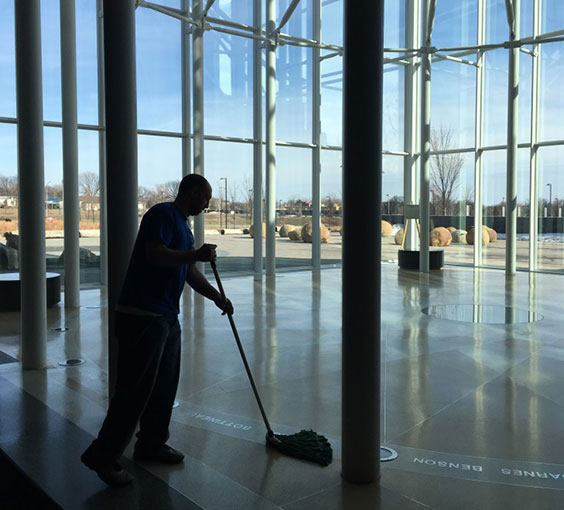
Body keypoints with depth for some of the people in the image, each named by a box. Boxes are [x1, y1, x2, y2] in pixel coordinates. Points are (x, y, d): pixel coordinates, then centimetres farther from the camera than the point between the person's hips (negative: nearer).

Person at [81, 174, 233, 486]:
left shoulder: (183, 226, 21)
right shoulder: (162, 214, -9)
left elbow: (191, 273, 22)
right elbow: (155, 255, -23)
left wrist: (217, 298, 12)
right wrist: (197, 254, -16)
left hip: (167, 317, 10)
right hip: (142, 316, -10)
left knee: (165, 385, 14)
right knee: (136, 388, -7)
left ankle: (151, 444, 26)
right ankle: (102, 455, 4)